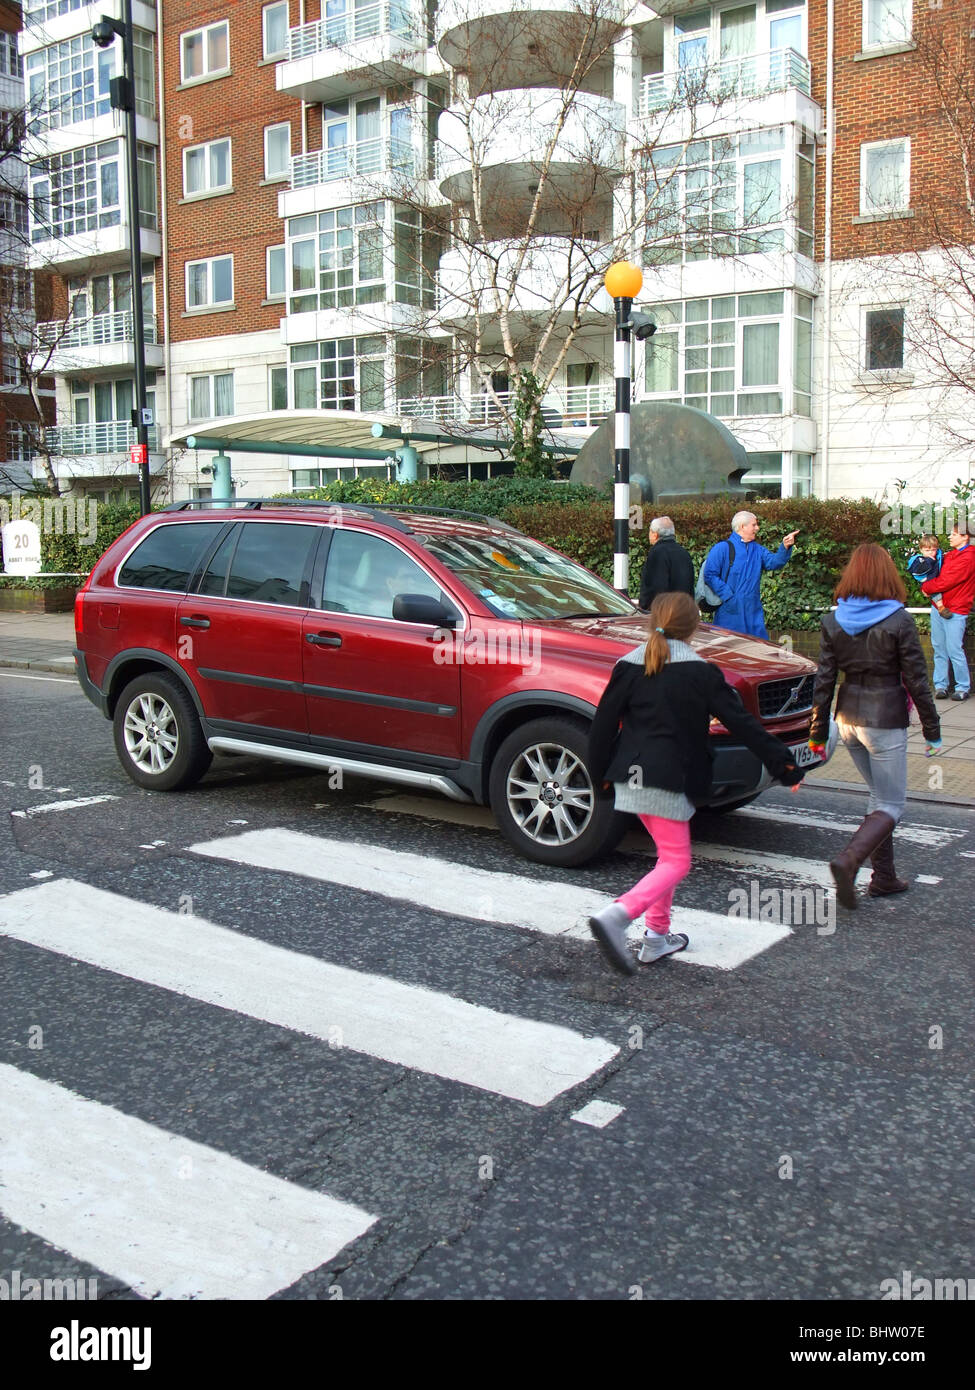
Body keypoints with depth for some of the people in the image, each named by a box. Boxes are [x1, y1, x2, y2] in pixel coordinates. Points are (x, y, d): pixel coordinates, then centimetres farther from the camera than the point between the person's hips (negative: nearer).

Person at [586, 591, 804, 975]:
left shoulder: (628, 665, 4)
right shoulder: (700, 672, -7)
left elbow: (604, 723, 3)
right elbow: (741, 723, -4)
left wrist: (598, 772, 15)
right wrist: (782, 763, 3)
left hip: (632, 774, 6)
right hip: (669, 779, -6)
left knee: (667, 853, 20)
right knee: (676, 862, 0)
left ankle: (657, 936, 20)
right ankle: (617, 914, -22)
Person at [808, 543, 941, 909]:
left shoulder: (832, 622, -1)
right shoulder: (899, 621, -13)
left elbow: (823, 681, 2)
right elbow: (916, 680, -9)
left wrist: (817, 732, 8)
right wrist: (932, 730, 0)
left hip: (848, 718, 5)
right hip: (886, 720, -5)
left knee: (880, 796, 20)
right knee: (891, 805, 4)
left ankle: (883, 877, 23)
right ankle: (848, 861, -18)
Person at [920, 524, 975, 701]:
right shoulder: (951, 554, 15)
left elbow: (945, 582, -17)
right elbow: (937, 574, 21)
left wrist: (926, 587, -3)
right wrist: (927, 588, 0)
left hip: (954, 611, -8)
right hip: (938, 606, 8)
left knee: (954, 650, -6)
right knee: (939, 649, 8)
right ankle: (940, 686, 13)